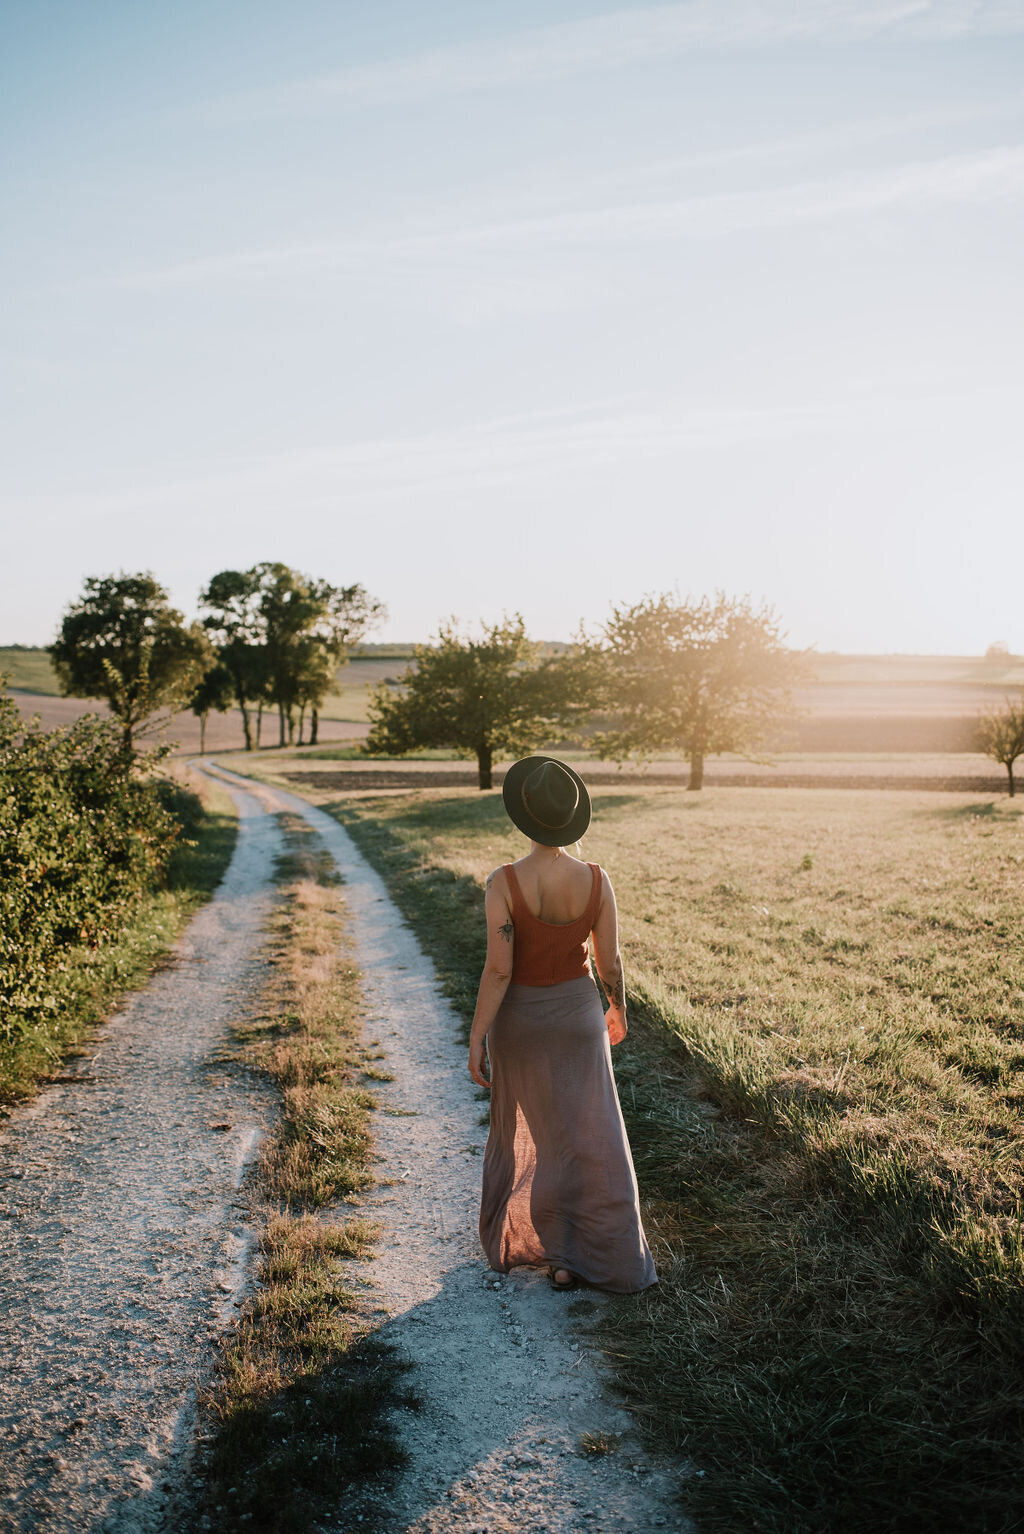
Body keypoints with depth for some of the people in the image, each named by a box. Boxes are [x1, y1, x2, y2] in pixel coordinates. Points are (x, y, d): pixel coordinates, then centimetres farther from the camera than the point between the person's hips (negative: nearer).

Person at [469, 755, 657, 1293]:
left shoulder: (503, 882, -23)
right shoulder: (596, 880, -15)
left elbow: (498, 971, -22)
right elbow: (609, 963, -7)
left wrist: (475, 1041, -12)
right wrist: (619, 1009, 12)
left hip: (518, 1019, 0)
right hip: (577, 1014, 1)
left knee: (523, 1129, 21)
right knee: (589, 1138, 12)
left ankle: (509, 1241, 39)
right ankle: (575, 1258, 16)